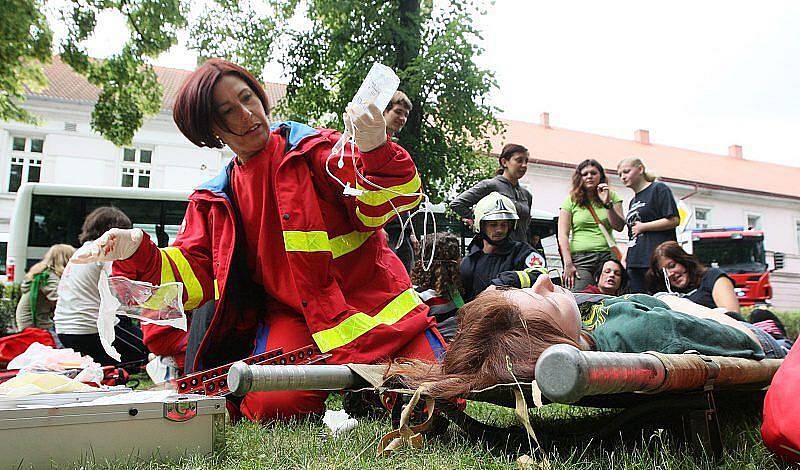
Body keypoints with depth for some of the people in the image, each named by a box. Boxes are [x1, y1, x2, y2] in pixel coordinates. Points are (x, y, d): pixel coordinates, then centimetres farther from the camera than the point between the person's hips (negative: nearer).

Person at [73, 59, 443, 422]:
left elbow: (376, 209, -11)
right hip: (291, 315, 2)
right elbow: (192, 276, 3)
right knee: (274, 404, -26)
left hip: (366, 295, -1)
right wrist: (138, 254, -15)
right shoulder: (215, 201, 10)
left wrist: (376, 151, -32)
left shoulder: (315, 147, 0)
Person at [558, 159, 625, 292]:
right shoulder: (571, 200, 8)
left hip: (607, 256, 2)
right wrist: (568, 264, -8)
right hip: (580, 258, -2)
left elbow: (619, 227, 6)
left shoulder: (612, 196, 15)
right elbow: (563, 235, 2)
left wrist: (608, 203, -6)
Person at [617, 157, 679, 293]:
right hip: (634, 264, 8)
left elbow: (674, 220, -10)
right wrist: (625, 260, 16)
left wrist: (642, 227, -6)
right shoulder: (633, 201, 24)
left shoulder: (658, 189, 1)